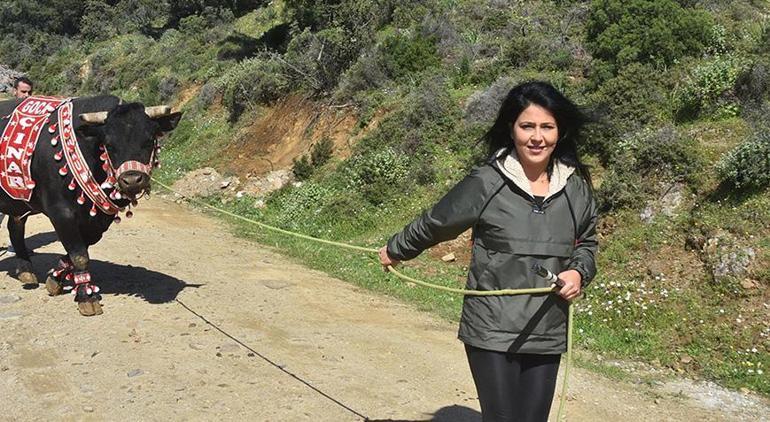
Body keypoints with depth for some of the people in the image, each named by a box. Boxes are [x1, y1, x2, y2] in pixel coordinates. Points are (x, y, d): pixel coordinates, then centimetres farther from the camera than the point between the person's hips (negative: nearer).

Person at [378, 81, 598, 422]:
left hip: (548, 335, 4)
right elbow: (434, 223, 7)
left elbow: (587, 242, 21)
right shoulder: (486, 183, -9)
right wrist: (396, 250, 21)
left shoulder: (576, 187, 3)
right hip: (491, 332, -4)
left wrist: (579, 272, 0)